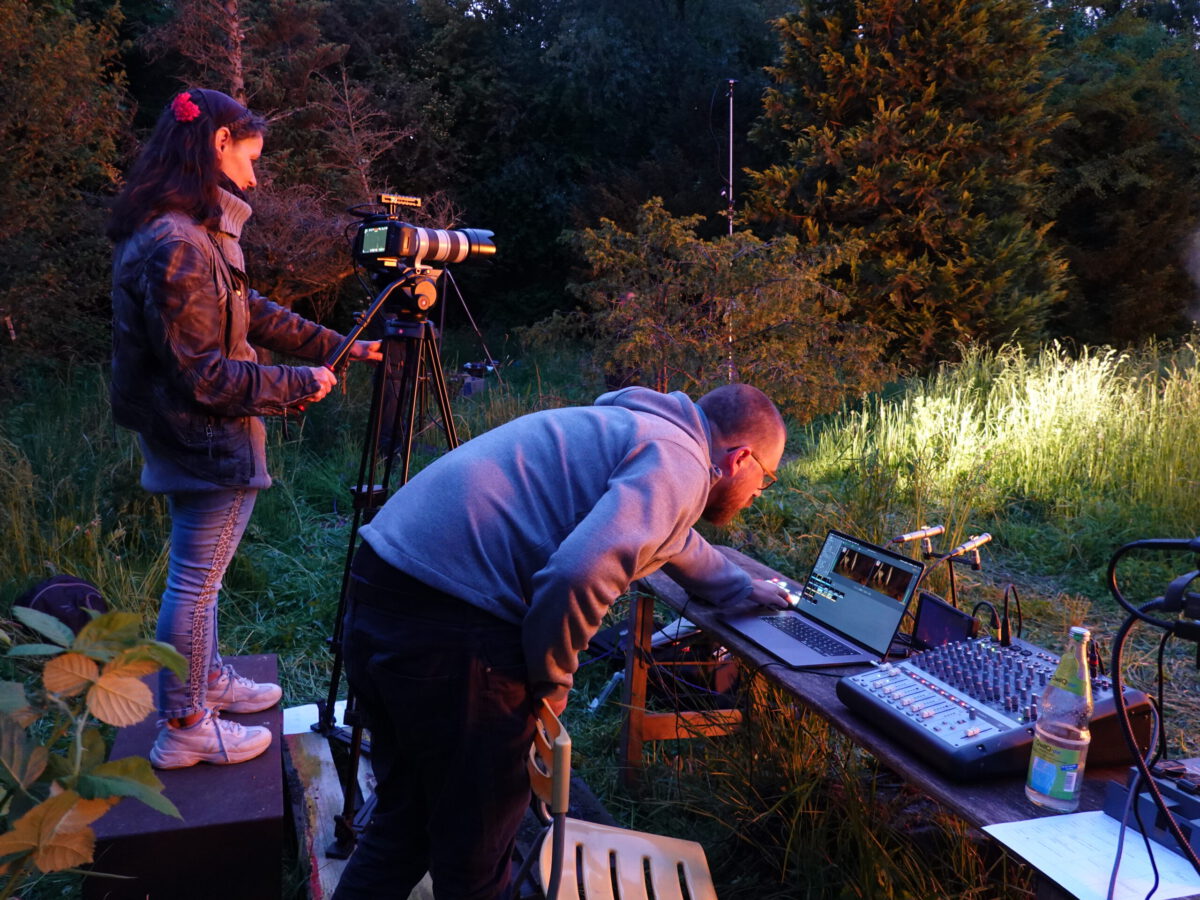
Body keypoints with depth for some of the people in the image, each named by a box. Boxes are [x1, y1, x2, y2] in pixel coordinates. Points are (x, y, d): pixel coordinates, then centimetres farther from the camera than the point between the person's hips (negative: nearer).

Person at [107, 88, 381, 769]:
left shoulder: (200, 230, 8)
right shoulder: (176, 245, -24)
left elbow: (253, 312, 15)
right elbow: (200, 373, -25)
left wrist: (339, 346, 12)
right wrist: (296, 385, -15)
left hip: (194, 438, 11)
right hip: (206, 442, -10)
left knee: (198, 575, 22)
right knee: (195, 581, 3)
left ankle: (209, 679, 40)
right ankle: (184, 728, 18)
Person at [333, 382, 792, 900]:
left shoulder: (640, 431, 22)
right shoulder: (679, 465, -7)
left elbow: (670, 538, 42)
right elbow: (578, 576, -24)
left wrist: (742, 589, 56)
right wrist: (552, 681, -6)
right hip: (448, 628, -9)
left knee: (405, 822, 25)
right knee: (476, 849, 11)